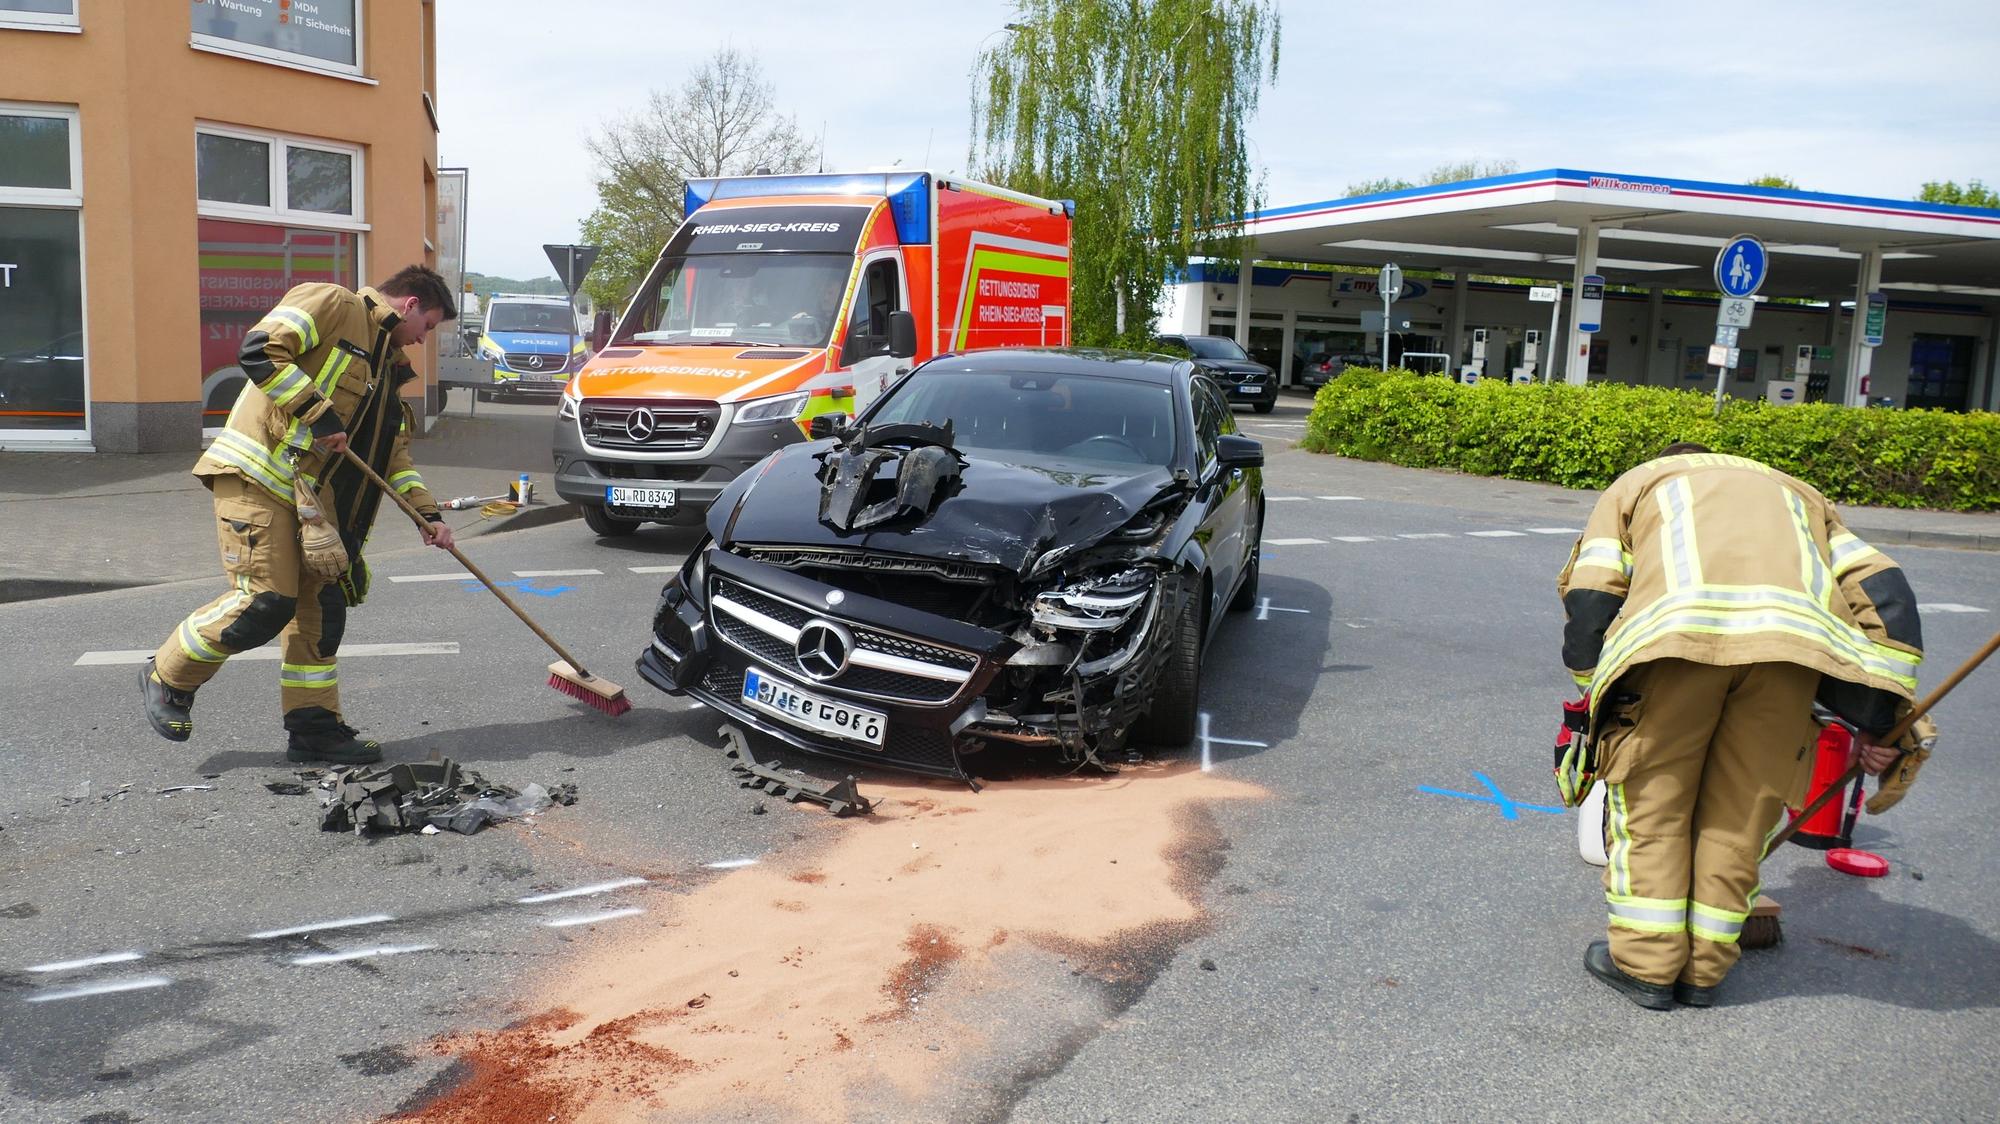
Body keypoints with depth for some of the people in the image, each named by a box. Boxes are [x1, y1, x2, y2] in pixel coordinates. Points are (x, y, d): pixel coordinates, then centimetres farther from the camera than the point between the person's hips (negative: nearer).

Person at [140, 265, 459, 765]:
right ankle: (167, 678, 11)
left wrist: (428, 513, 13)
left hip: (311, 495, 9)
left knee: (321, 608, 6)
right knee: (265, 601, -12)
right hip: (256, 477, -9)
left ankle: (314, 727, 15)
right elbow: (259, 350, -19)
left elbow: (394, 451, 23)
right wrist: (318, 413, -19)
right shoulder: (332, 304, -4)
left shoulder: (385, 363, 22)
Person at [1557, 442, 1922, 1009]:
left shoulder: (1635, 483, 34)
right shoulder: (1796, 493, 40)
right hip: (1796, 634, 3)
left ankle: (1645, 964, 16)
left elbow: (1588, 598, 17)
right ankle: (1703, 969, 23)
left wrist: (1599, 696, 27)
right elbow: (1884, 593, 24)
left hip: (1675, 630, -2)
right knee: (1743, 810, 15)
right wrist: (1879, 722, 21)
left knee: (1650, 798, 12)